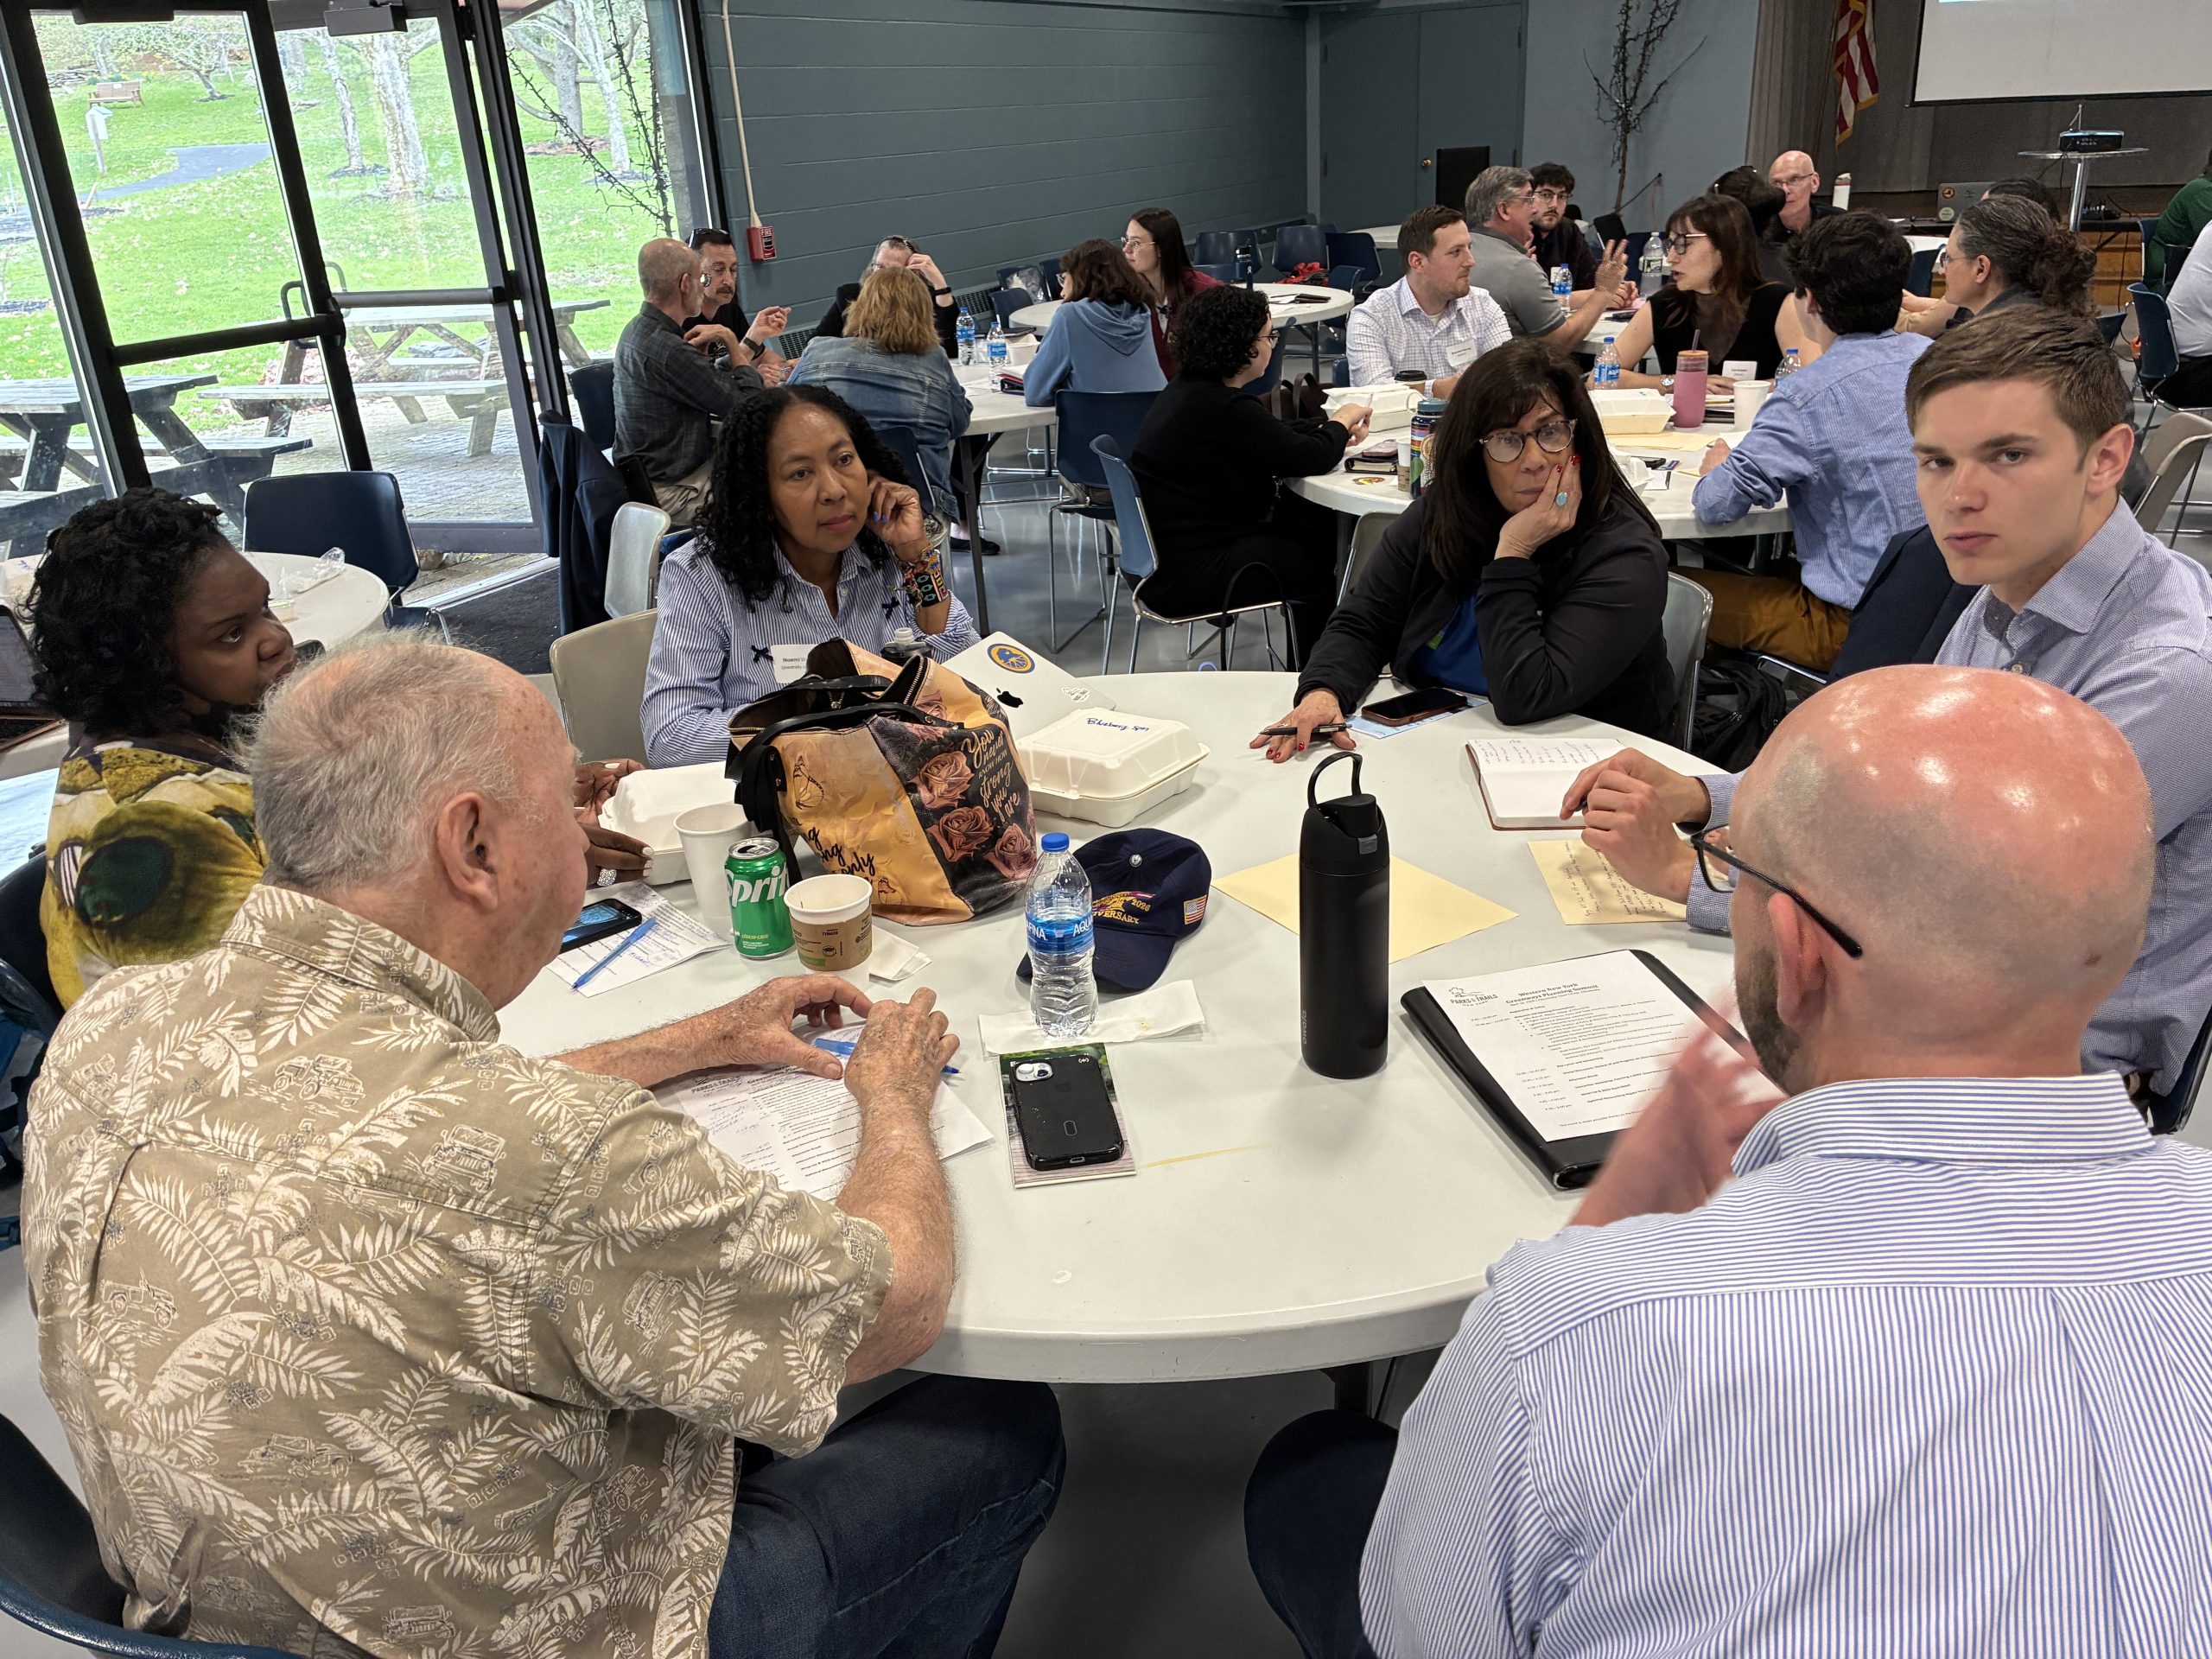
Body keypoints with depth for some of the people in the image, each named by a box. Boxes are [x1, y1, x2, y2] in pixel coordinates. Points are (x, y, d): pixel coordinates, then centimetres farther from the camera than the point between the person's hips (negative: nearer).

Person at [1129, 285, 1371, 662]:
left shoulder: (1188, 388, 8)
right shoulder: (1223, 408, -24)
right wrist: (1342, 423, 2)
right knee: (1323, 561, 3)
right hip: (1188, 577, -10)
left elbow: (1272, 436, 21)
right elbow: (1307, 458, -18)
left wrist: (1328, 427, 9)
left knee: (1325, 525, 15)